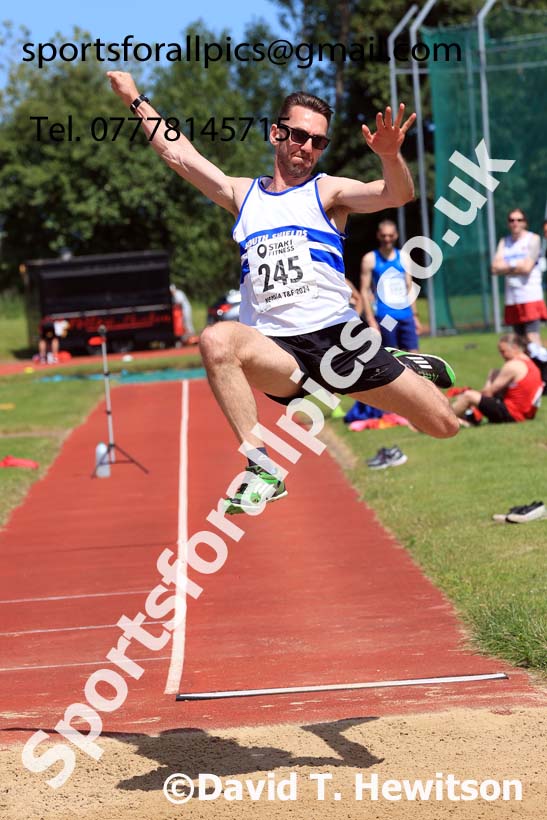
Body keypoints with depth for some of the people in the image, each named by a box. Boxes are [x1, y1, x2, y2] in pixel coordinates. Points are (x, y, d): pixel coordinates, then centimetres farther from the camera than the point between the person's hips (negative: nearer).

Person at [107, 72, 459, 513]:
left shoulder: (327, 191, 7)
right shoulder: (243, 195, 17)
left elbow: (398, 194, -11)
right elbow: (178, 153, 24)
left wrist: (391, 155, -32)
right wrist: (136, 100, 28)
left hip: (340, 338, -1)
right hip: (278, 351, 1)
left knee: (444, 425, -3)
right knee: (217, 340, -34)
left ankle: (407, 369, 33)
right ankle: (262, 469, -32)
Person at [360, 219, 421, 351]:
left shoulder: (403, 258, 13)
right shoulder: (370, 259, 1)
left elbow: (409, 288, 17)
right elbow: (364, 291, -1)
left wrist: (415, 316, 12)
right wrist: (370, 319, -9)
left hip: (406, 315, 4)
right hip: (385, 317, -4)